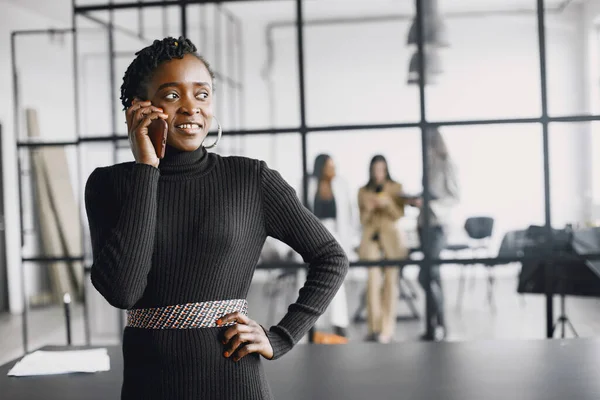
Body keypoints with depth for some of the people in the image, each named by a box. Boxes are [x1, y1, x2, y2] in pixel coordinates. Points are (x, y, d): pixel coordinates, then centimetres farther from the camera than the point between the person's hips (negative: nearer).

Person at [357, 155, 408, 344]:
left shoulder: (396, 188, 8)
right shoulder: (363, 191, 12)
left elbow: (399, 215, 3)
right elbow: (363, 220, 12)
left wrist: (388, 203, -15)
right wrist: (368, 209, -9)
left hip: (391, 237, -1)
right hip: (371, 238, 1)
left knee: (391, 280, -6)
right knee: (373, 279, -11)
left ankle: (387, 328, -3)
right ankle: (374, 327, -7)